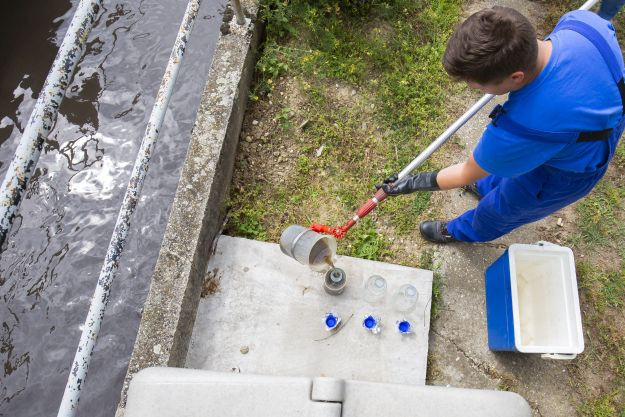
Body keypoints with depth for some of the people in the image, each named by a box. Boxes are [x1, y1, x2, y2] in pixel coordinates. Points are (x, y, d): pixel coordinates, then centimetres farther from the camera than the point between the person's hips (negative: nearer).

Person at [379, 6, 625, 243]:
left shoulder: (523, 130, -46)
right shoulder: (579, 21, -29)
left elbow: (466, 175, -27)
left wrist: (412, 184, -13)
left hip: (562, 175, -6)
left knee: (497, 209, 22)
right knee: (508, 160, 34)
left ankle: (463, 232, 54)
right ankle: (487, 187, 67)